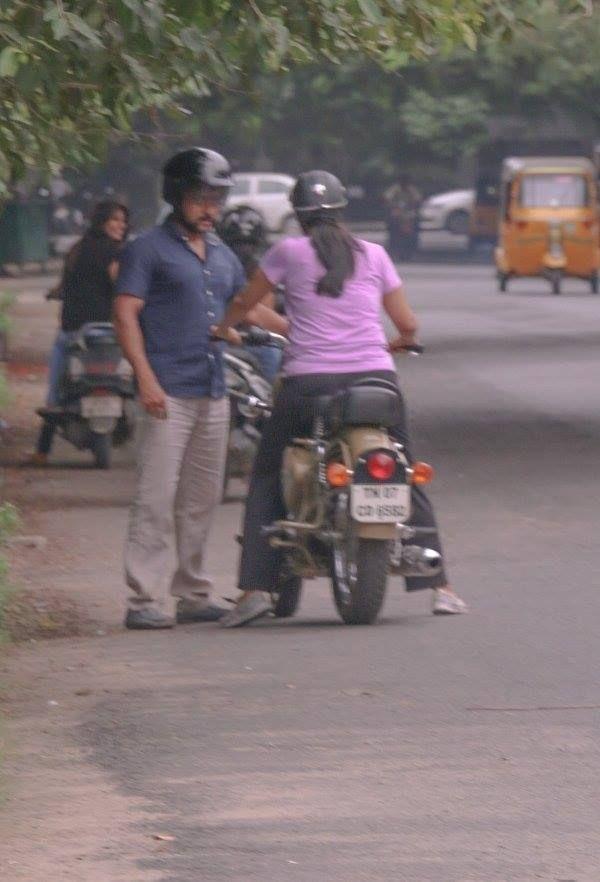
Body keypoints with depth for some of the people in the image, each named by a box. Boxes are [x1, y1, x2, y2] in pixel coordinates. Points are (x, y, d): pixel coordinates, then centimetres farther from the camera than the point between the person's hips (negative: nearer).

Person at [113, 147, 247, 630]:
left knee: (202, 499, 10)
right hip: (168, 392, -7)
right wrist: (146, 378, -16)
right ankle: (147, 599, -13)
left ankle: (192, 594, 16)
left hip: (213, 393, 7)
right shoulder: (150, 249, -1)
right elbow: (126, 314, -7)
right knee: (157, 496, -11)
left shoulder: (222, 255, 20)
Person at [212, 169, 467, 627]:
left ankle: (256, 587, -1)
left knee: (266, 479, 12)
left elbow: (245, 302, 16)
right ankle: (439, 585, 8)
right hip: (375, 378, 2)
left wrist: (224, 328, 37)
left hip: (309, 381, -2)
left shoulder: (289, 252, 3)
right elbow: (408, 325, 12)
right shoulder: (373, 255, 9)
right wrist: (396, 344, 35)